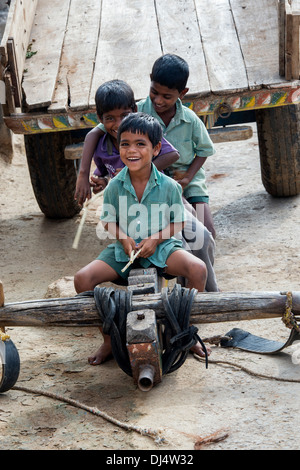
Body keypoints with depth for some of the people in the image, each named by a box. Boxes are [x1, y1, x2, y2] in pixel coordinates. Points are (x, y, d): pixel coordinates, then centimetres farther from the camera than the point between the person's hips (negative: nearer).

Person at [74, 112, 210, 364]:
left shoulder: (169, 186, -8)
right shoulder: (115, 186, -4)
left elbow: (179, 222, 0)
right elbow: (108, 220, 7)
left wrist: (155, 239, -16)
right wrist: (123, 238, -13)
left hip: (161, 248, -2)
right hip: (124, 251, 2)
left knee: (198, 268, -28)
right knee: (83, 278, -18)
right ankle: (108, 339, 0)